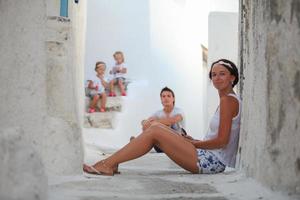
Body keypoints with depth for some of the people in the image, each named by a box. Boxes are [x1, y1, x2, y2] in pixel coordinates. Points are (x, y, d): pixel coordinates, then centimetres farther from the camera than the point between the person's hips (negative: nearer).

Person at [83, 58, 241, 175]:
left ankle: (107, 165, -12)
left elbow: (222, 141, -16)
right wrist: (194, 141, 10)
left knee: (154, 131, -15)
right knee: (155, 125, 5)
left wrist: (193, 143, -6)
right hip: (212, 159, 10)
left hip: (214, 162, -10)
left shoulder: (228, 100, -9)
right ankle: (112, 163, -1)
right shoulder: (228, 100, 20)